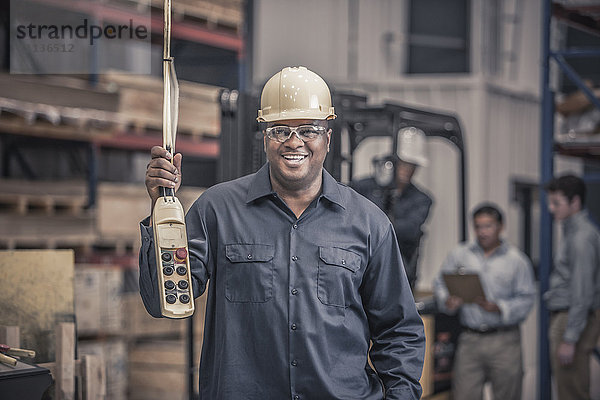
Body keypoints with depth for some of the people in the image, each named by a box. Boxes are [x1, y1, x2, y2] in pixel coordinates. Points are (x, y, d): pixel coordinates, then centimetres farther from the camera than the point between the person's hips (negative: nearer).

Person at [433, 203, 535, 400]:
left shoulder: (517, 260, 4)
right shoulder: (459, 255, 10)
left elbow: (526, 299, -1)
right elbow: (440, 283, 12)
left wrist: (498, 308, -16)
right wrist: (448, 301, -9)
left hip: (504, 341, -1)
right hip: (469, 339, 1)